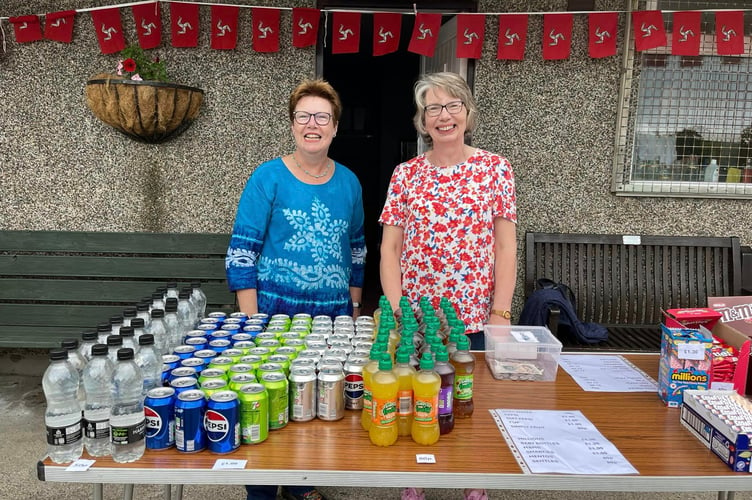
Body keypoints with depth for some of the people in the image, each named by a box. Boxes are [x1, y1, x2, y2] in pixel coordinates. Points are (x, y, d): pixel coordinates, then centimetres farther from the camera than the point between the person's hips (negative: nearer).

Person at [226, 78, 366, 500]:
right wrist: (251, 320, -12)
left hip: (334, 315, 4)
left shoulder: (348, 182, 5)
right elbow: (242, 253, -9)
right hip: (276, 312, -3)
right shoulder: (269, 177, -7)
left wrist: (355, 308, 13)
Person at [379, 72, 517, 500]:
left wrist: (501, 314, -9)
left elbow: (505, 248, -2)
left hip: (476, 319, -1)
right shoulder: (406, 174, 3)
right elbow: (390, 249, 1)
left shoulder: (495, 169, 0)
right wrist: (396, 313, -8)